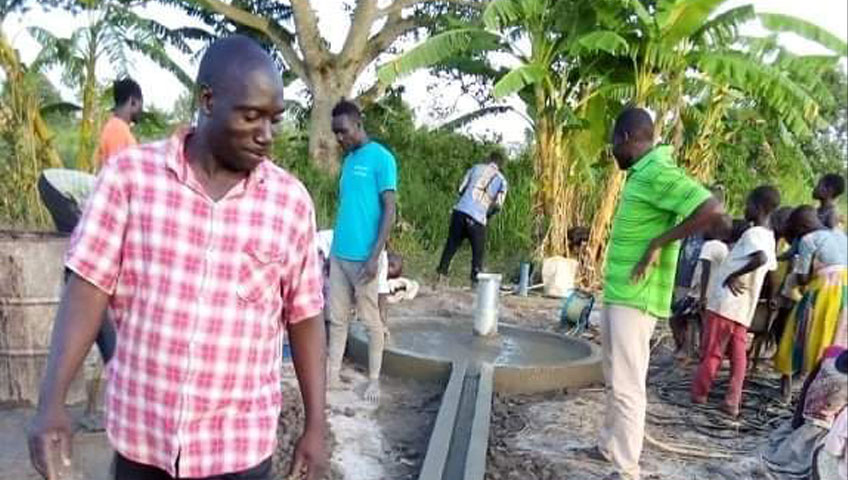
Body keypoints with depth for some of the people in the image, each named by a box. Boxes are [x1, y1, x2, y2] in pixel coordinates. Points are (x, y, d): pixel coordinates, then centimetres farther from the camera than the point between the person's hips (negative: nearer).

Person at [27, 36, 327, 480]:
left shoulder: (291, 200, -6)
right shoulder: (129, 174, -6)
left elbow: (304, 317, -1)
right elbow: (89, 286, -5)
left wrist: (316, 425, 1)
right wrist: (51, 402, -13)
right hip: (139, 437, 1)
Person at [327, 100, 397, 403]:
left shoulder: (381, 158, -9)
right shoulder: (348, 160, 14)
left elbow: (389, 210, -13)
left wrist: (375, 256, -18)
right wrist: (332, 251, 19)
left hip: (363, 256, -7)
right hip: (339, 254, 7)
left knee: (370, 320, 5)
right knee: (337, 318, 12)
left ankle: (374, 380, 18)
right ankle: (333, 375, 22)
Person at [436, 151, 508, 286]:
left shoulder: (476, 168, 13)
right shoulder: (502, 180, 9)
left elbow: (461, 189, 12)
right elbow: (498, 205, 1)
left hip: (460, 210, 2)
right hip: (478, 218, -2)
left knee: (451, 244, 11)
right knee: (479, 252, 10)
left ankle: (442, 275, 11)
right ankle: (475, 280, 6)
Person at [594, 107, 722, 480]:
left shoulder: (657, 172, -16)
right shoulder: (642, 174, 14)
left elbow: (712, 209, -26)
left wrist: (658, 243, -21)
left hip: (635, 297, -10)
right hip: (617, 293, 10)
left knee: (627, 386, -2)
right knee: (614, 379, 20)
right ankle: (608, 447, 36)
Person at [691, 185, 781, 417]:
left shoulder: (752, 233, -13)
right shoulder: (769, 237, 14)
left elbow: (761, 259, -31)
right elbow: (770, 267, 21)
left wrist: (733, 275, -22)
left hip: (726, 302, -8)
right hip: (744, 307, 8)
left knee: (711, 351, 2)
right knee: (738, 354, 7)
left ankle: (699, 393, 13)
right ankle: (732, 402, 7)